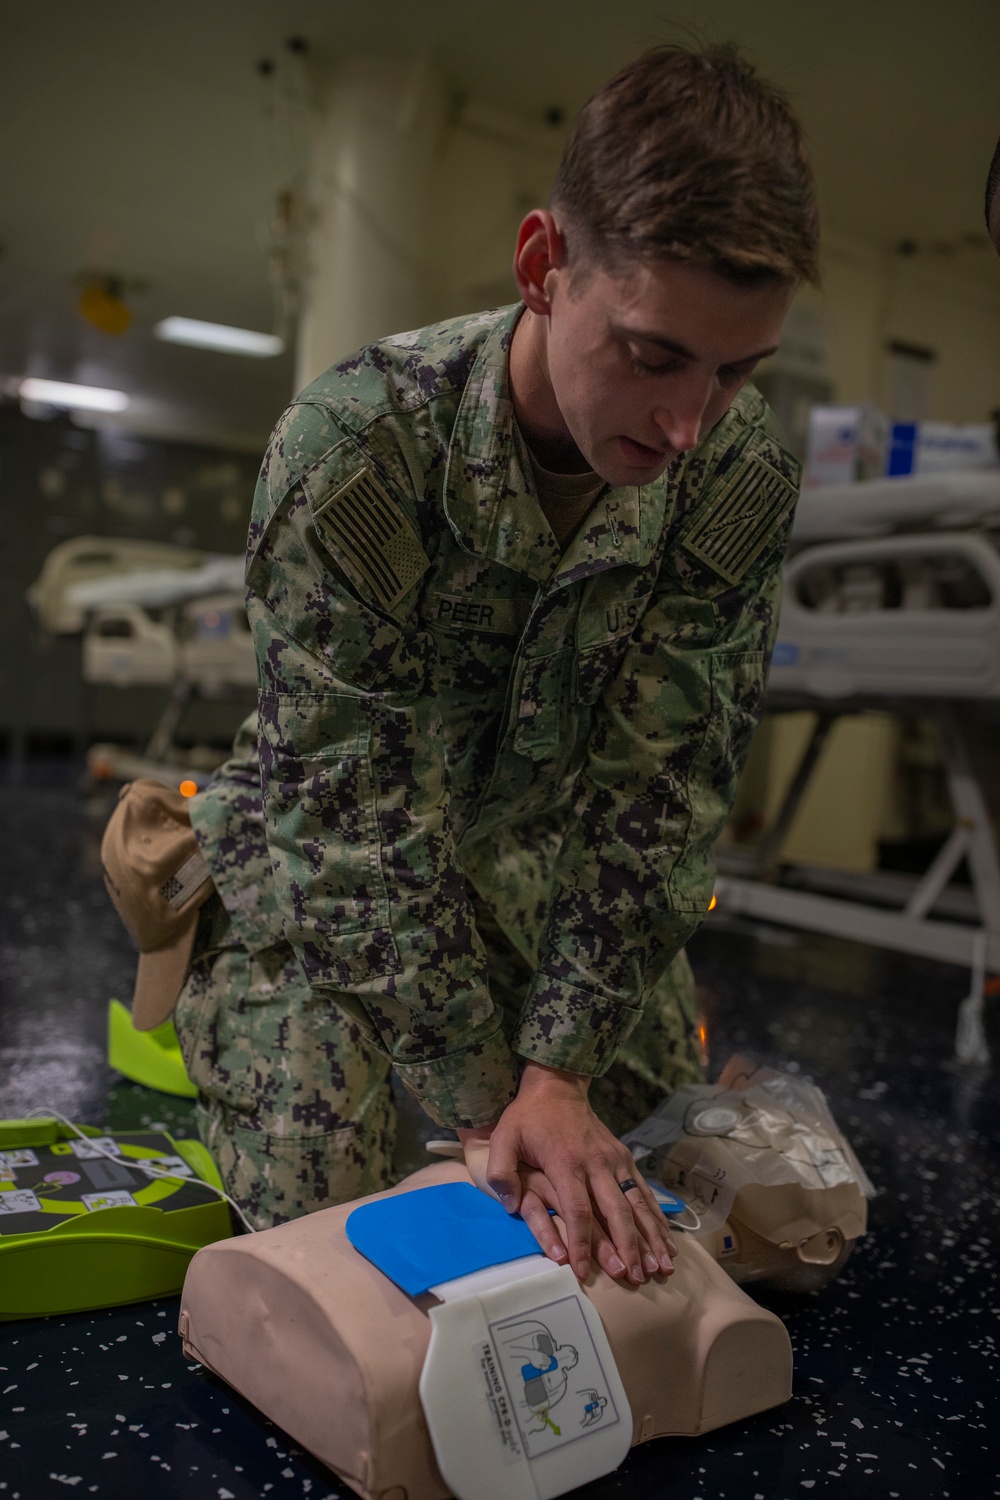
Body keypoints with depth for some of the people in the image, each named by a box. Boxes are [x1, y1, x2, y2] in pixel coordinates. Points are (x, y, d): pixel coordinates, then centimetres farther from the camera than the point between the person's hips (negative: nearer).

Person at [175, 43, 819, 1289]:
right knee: (314, 1214, -4)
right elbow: (365, 819, -30)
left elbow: (656, 787, -21)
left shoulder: (745, 476, -24)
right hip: (332, 846, -3)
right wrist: (488, 1107, -27)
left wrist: (560, 1071, -24)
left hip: (545, 840, 4)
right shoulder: (351, 450, -35)